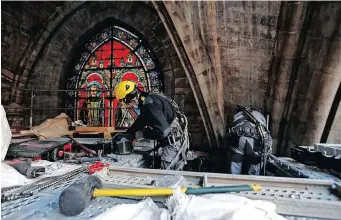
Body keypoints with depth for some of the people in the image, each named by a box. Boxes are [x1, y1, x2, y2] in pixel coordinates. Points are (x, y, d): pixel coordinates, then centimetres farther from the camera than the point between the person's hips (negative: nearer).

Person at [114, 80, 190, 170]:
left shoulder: (149, 104, -23)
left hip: (174, 140, -10)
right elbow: (140, 122, 22)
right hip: (172, 139, 10)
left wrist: (142, 134, -14)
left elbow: (162, 130, -28)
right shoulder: (147, 99, 9)